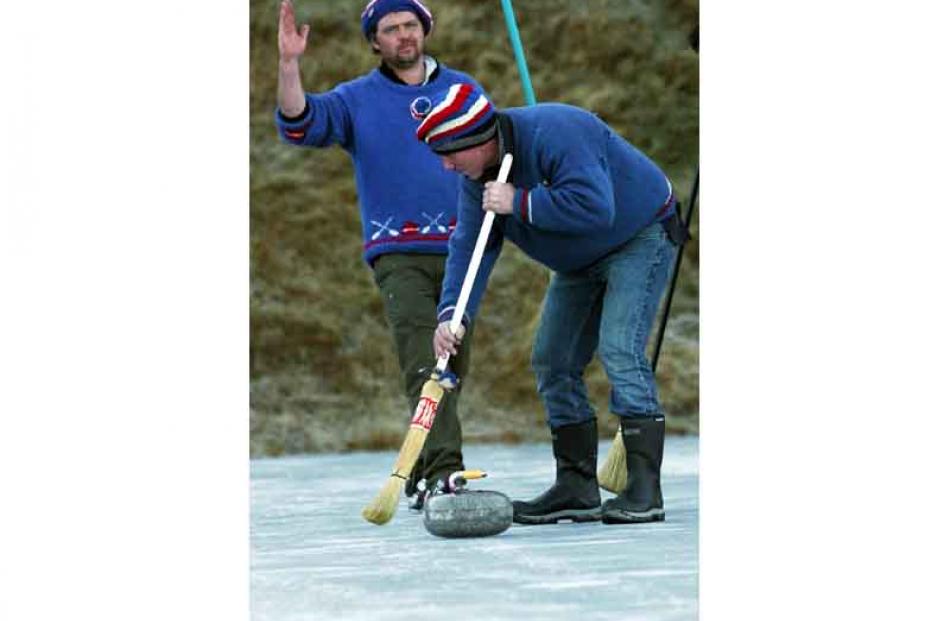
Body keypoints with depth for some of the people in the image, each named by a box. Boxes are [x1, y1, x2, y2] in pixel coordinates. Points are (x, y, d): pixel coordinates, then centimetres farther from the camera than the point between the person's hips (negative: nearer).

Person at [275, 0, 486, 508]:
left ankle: (420, 476, 22)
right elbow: (300, 124, -6)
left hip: (460, 250, 3)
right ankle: (446, 475, -26)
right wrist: (289, 64, -20)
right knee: (423, 363, -17)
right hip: (397, 253, -3)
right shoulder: (356, 99, 7)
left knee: (452, 367, 8)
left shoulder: (461, 89, 14)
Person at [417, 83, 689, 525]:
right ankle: (577, 488, 10)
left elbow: (595, 208, -40)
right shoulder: (478, 178, -5)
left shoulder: (554, 132, -32)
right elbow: (469, 247, -10)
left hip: (641, 238, -9)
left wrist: (519, 203, -33)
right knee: (552, 360, 4)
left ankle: (644, 491, -22)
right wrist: (452, 315, -25)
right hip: (583, 263, 9)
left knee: (619, 350, -21)